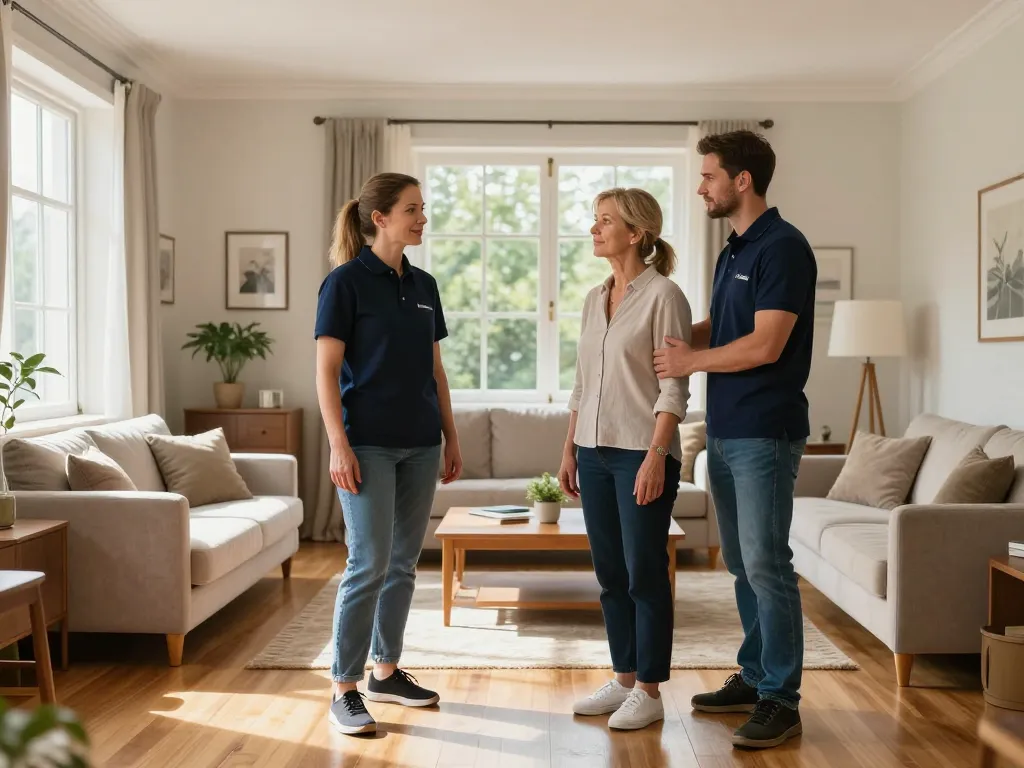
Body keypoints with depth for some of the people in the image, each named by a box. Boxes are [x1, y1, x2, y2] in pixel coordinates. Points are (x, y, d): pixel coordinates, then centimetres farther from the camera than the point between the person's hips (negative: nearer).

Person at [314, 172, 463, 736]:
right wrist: (339, 445, -16)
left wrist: (451, 439, 13)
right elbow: (326, 372, -9)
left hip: (420, 445, 6)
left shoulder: (423, 286, 11)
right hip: (369, 445, -6)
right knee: (369, 564, -7)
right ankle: (344, 689, 5)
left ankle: (386, 672, 25)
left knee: (403, 564, 12)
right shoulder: (346, 282, -7)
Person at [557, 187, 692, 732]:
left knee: (644, 574, 1)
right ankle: (623, 679, 24)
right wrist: (569, 450, 14)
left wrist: (655, 456, -18)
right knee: (610, 574, 12)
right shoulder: (594, 299, 13)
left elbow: (674, 388, -12)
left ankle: (649, 691, 13)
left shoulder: (663, 295, -8)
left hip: (641, 452, -7)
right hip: (595, 452, 7)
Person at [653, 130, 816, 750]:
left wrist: (691, 362, -9)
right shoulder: (734, 251, 16)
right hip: (724, 432, 9)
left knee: (766, 565, -5)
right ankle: (754, 677, 26)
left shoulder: (783, 247, -12)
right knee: (741, 564, 14)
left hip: (765, 434, -9)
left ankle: (781, 700, 5)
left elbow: (764, 346, -20)